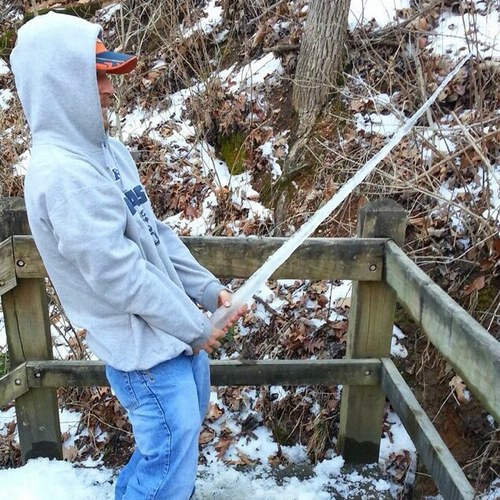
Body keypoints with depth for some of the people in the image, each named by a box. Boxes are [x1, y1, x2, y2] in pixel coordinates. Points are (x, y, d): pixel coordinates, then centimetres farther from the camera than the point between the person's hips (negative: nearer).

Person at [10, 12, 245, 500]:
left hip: (173, 330, 9)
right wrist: (194, 328, -14)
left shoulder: (104, 150, 4)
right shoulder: (61, 173, -25)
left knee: (188, 420, 29)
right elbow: (120, 275, -25)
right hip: (145, 345, -9)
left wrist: (208, 290, 4)